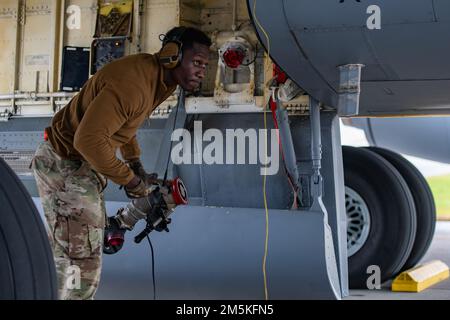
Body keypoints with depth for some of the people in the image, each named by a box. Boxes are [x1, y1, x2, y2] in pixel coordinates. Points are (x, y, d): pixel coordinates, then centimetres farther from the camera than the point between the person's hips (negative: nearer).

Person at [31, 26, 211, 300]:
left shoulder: (157, 78, 3)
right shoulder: (133, 83, -30)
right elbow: (89, 139, -37)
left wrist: (135, 163, 11)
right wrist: (129, 179, -24)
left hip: (83, 164, 10)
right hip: (65, 167, -10)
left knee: (67, 263, 20)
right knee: (84, 268, -9)